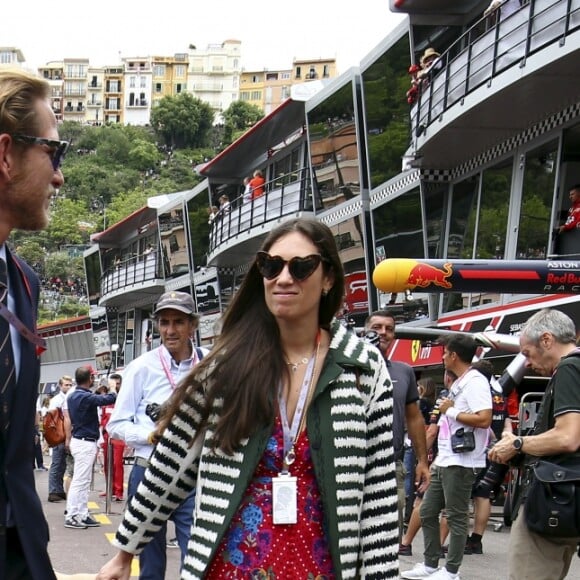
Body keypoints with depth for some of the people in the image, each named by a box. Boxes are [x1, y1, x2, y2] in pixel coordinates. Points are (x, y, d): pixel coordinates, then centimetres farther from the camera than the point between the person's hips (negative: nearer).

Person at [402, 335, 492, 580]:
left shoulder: (475, 381, -12)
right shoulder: (458, 383, 17)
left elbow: (484, 420, -24)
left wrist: (450, 411, -14)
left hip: (461, 463, -10)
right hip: (444, 461, 10)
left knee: (456, 517, -1)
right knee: (427, 512, 13)